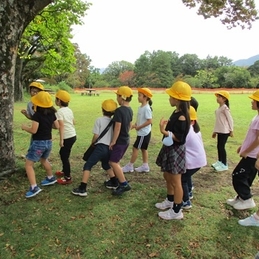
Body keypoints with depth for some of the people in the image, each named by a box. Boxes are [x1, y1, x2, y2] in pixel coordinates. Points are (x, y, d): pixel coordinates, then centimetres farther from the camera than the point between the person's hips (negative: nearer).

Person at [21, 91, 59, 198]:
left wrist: (24, 127, -3)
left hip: (38, 143, -7)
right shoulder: (52, 113, 2)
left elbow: (33, 130, -22)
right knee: (43, 160, 32)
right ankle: (51, 178, 45)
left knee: (28, 164, 1)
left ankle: (34, 188, -6)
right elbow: (57, 126, 10)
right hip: (48, 142, 7)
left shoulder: (37, 115, -18)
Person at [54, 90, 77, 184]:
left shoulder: (60, 111, -15)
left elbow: (61, 126, -21)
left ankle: (68, 178, 8)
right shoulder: (69, 110, 9)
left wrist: (61, 140, -21)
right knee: (62, 153, 24)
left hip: (68, 137, -9)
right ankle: (64, 171, 39)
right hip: (73, 135, 9)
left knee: (64, 156, 1)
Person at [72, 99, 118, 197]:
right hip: (110, 148, 6)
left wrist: (92, 143, 12)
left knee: (88, 165, -1)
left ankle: (82, 189, -6)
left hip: (100, 147, -6)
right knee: (106, 165, 31)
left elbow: (96, 136, -6)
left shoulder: (99, 120, -4)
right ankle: (115, 183, 35)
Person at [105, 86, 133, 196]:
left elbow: (117, 127, -24)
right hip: (126, 140, 9)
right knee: (115, 161, 19)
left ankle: (124, 184, -4)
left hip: (119, 141, -9)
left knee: (113, 162, -5)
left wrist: (113, 141, -17)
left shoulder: (119, 110, -22)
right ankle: (115, 180, 31)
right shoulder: (130, 110, 6)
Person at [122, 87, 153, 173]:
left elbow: (149, 121, -24)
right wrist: (135, 125, 1)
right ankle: (145, 166, 24)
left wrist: (139, 127, -20)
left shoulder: (146, 108, -20)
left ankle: (129, 166, 8)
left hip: (144, 133, -9)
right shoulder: (140, 107, 8)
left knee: (135, 148, -2)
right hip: (142, 132, 9)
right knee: (143, 149, 14)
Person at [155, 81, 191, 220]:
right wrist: (167, 125, 11)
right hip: (169, 149, 10)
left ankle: (177, 211, 17)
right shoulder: (176, 112, 6)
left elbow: (179, 138, -26)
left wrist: (164, 131, -34)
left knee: (175, 181, 2)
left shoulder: (182, 117, -24)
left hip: (176, 151, -10)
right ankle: (170, 201, 43)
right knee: (167, 176, 24)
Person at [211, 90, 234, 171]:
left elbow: (230, 119, -13)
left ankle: (224, 165, 8)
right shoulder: (219, 108, 12)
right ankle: (219, 161, 30)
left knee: (221, 147, -3)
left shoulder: (225, 108, -14)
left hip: (224, 131, -9)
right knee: (219, 146, 15)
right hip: (219, 131, 9)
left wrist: (231, 130, -10)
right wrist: (215, 131, 19)